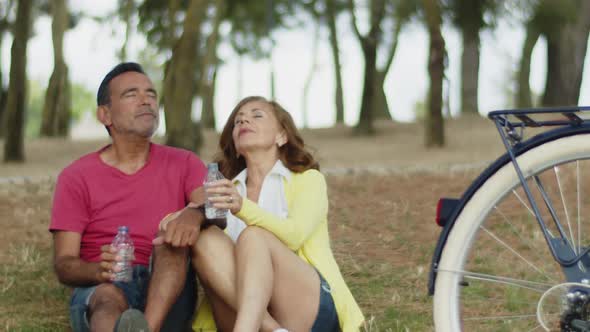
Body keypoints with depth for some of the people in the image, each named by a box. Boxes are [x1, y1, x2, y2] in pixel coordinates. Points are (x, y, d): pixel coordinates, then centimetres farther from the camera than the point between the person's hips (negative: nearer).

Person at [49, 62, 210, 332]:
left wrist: (196, 214, -32)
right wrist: (100, 270, -25)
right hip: (97, 291, -1)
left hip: (166, 294, 2)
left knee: (174, 230, -26)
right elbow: (63, 265, 0)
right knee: (110, 297, -36)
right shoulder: (76, 177, 7)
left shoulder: (183, 164, 12)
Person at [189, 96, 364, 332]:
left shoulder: (308, 179, 11)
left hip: (310, 307, -3)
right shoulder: (227, 192, 21)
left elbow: (294, 235, -12)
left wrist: (243, 208, -29)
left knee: (253, 237, -28)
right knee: (207, 240, -22)